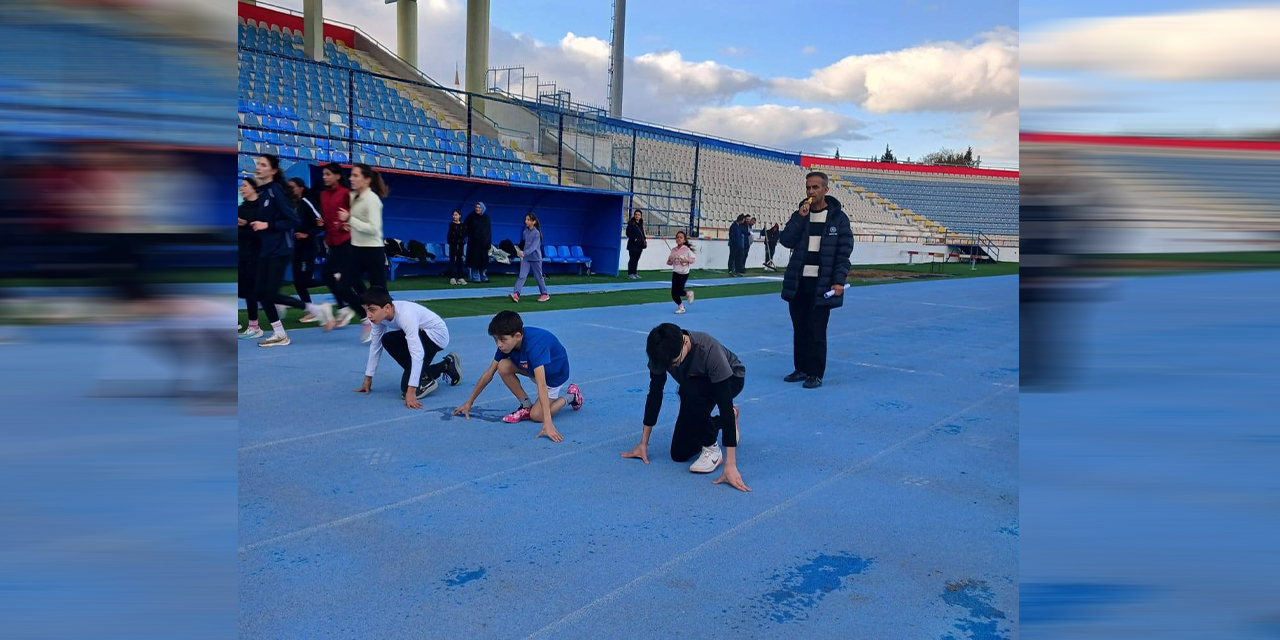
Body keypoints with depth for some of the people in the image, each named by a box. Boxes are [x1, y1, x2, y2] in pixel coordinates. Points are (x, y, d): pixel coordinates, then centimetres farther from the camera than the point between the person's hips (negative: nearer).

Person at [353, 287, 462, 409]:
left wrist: (411, 391, -43)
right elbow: (375, 346, -2)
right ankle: (447, 366, 18)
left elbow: (417, 353, -40)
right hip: (421, 335, 9)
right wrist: (368, 379, 0)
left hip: (437, 335, -9)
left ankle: (424, 380, -12)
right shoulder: (379, 315, -13)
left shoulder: (405, 315, -36)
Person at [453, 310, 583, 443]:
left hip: (556, 374, -6)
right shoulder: (507, 342, -19)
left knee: (536, 415, -18)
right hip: (533, 368, 7)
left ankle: (571, 397, 7)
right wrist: (469, 403, -4)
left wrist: (547, 423, -54)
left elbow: (541, 384, -48)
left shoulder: (534, 344, -41)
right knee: (503, 366, -19)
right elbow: (489, 373, -8)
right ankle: (526, 406, -1)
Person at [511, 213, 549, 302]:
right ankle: (516, 294, -19)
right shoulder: (525, 232, 4)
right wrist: (521, 253, 17)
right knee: (522, 276, -9)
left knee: (538, 277, 7)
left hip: (535, 258, -4)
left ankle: (545, 294, 23)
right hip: (526, 258, 5)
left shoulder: (536, 233, -15)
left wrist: (524, 253, -34)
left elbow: (534, 246, -24)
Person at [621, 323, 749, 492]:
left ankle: (711, 449, -19)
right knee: (679, 454, -3)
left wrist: (730, 465, -46)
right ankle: (718, 423, 23)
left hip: (730, 379, -5)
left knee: (689, 391, -39)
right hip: (697, 386, 5)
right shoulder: (661, 352, -27)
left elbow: (725, 404, -43)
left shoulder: (709, 351, -42)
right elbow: (655, 394, -15)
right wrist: (643, 444, -11)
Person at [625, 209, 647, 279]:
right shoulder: (631, 223, -7)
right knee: (632, 259, -6)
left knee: (636, 259, 10)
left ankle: (634, 273, 17)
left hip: (640, 245, 7)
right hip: (633, 245, -7)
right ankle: (630, 273, 0)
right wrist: (634, 239, -18)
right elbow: (628, 233, -12)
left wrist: (644, 239, 6)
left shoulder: (640, 224, 15)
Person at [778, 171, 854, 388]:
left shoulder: (838, 217, -1)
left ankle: (816, 374, 6)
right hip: (798, 282, 4)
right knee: (799, 329, 11)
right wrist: (799, 218, -13)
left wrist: (839, 281, -12)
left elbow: (844, 252, -4)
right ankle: (801, 369, 23)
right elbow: (786, 240, -2)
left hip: (822, 284, -4)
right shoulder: (800, 214, 9)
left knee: (816, 331, -4)